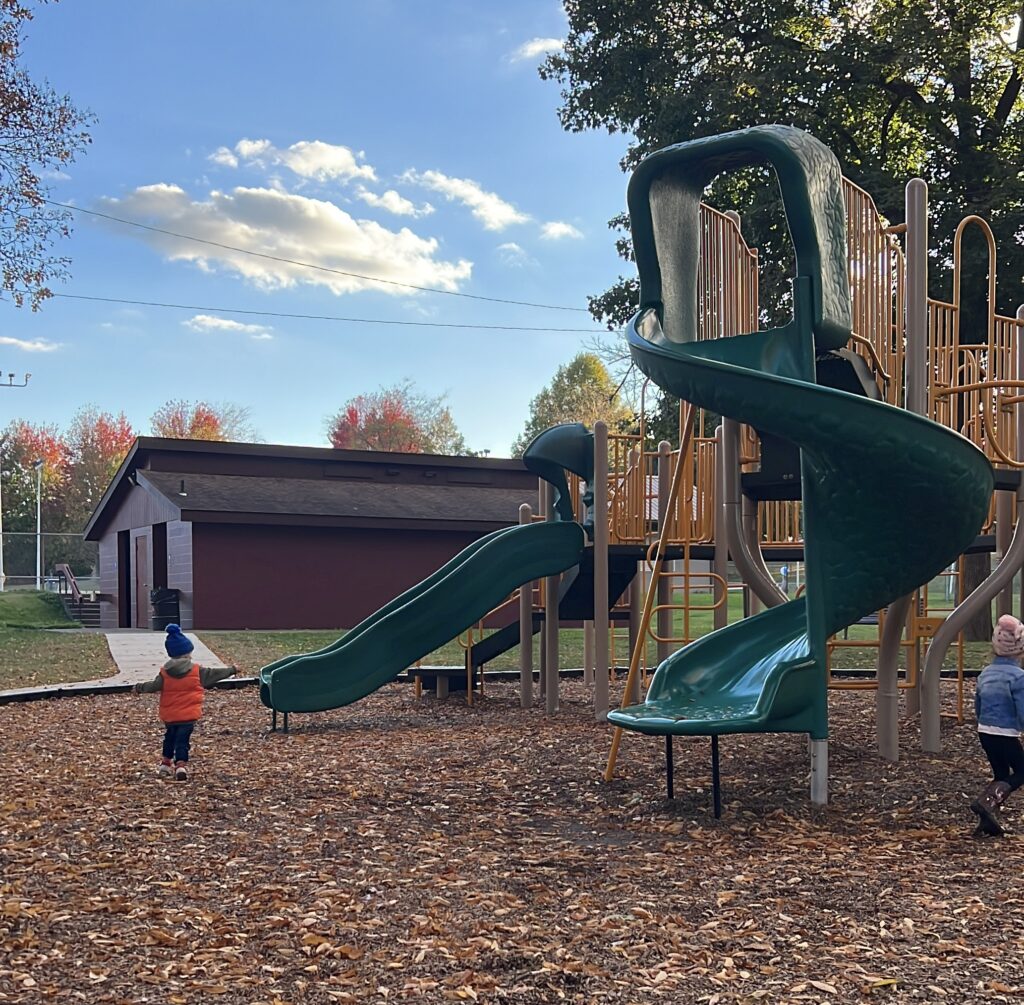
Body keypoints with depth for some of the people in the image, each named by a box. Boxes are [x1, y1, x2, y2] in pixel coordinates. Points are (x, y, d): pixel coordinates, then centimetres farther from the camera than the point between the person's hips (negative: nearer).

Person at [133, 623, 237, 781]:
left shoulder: (165, 673, -3)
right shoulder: (197, 671, -6)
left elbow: (154, 685, -3)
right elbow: (214, 673, 2)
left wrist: (139, 688, 15)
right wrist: (231, 670, 15)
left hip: (169, 716, 3)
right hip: (189, 715, -3)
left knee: (169, 738, 23)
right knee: (182, 741, -4)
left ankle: (166, 764, 31)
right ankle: (181, 766, -17)